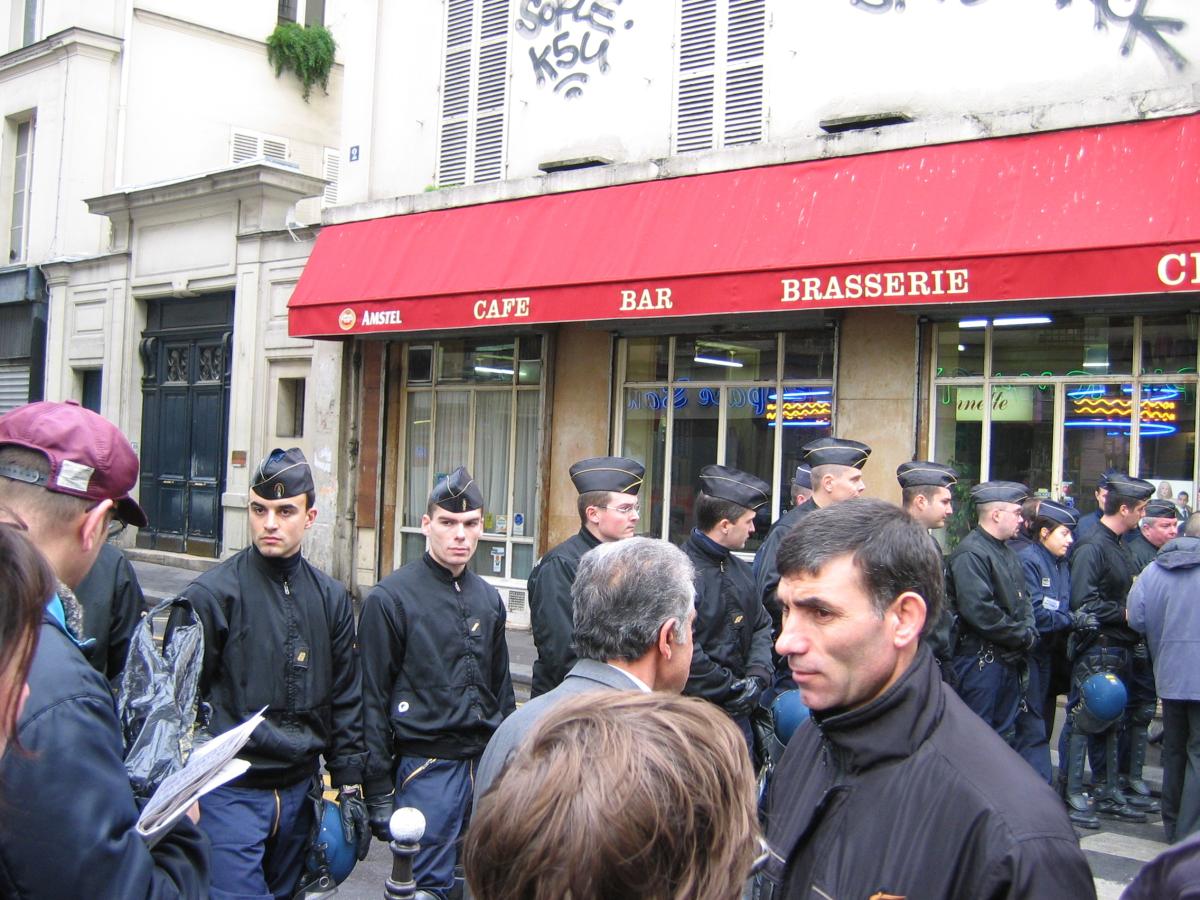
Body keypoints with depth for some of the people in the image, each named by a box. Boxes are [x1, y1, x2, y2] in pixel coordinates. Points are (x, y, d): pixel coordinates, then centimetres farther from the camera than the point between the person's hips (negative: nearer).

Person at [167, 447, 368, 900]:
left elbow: (345, 700, 11)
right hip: (230, 794, -5)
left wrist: (350, 786, 9)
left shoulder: (331, 598, 5)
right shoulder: (211, 594, -9)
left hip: (300, 790, 5)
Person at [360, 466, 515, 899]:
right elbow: (373, 700, -8)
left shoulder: (488, 598, 11)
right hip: (426, 766, -6)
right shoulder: (390, 598, -8)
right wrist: (379, 793, -8)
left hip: (486, 763, 6)